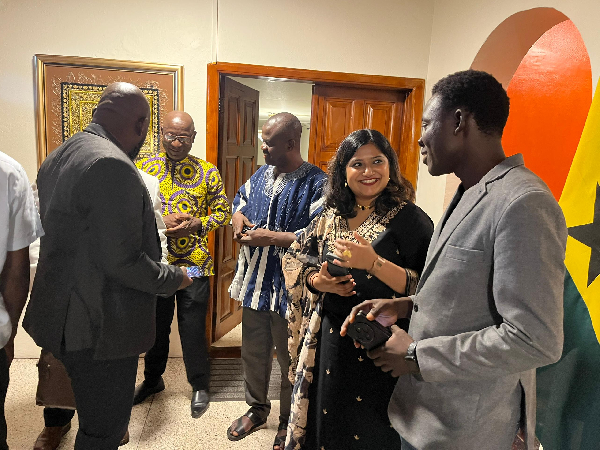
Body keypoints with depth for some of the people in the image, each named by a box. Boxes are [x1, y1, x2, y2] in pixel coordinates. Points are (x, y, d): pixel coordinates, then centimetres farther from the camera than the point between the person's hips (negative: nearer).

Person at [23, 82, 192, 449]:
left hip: (62, 316, 10)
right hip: (101, 328, -10)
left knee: (93, 420, 27)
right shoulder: (113, 166, -23)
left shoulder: (56, 159, 9)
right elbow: (123, 261, -26)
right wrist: (175, 278, -9)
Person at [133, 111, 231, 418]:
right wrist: (160, 222, -15)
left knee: (193, 329, 7)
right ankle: (152, 379, 42)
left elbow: (224, 213, 2)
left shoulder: (207, 172, -2)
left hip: (194, 264, -2)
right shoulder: (144, 168, 2)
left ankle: (200, 385, 30)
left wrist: (196, 224, -15)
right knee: (155, 326, 18)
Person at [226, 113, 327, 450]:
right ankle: (257, 410, 47)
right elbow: (241, 200, 26)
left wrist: (271, 237, -22)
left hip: (289, 289, -7)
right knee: (253, 352, 22)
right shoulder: (261, 175, 8)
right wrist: (238, 217, 2)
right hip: (255, 281, 7)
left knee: (290, 359, 13)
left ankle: (289, 422, 37)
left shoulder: (316, 183, -16)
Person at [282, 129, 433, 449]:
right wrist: (318, 281, -10)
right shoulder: (329, 219, 5)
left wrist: (374, 263, -27)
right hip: (328, 341, 5)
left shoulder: (410, 220, -10)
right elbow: (295, 266, 11)